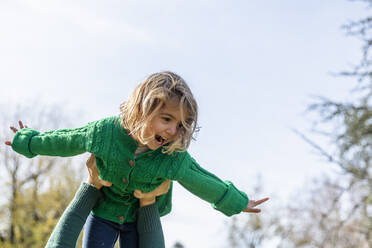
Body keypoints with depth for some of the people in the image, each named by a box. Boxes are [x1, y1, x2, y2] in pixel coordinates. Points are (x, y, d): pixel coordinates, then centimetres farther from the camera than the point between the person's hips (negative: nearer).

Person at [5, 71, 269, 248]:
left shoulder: (175, 158, -30)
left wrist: (237, 202, 1)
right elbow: (64, 142, -11)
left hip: (139, 219, 0)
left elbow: (204, 183, -12)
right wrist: (27, 141, 4)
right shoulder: (105, 131, -30)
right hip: (103, 212, 0)